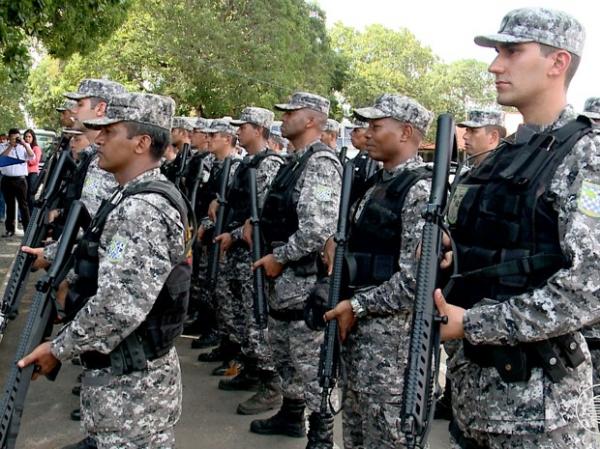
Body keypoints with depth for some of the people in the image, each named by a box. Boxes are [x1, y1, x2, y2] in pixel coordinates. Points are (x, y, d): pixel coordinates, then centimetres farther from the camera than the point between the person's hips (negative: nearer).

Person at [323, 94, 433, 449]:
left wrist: (356, 306, -16)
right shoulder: (380, 181, 12)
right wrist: (337, 240, 2)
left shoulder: (420, 189, -17)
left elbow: (415, 278, -22)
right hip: (357, 321, 9)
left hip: (389, 328, -9)